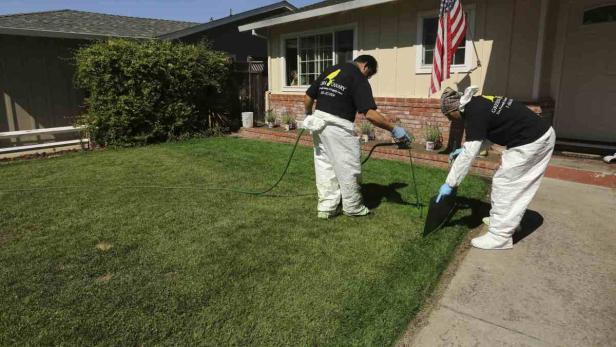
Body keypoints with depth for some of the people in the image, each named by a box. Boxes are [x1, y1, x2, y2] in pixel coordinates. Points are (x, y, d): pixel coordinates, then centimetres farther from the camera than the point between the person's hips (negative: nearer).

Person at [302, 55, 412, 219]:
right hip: (338, 126, -7)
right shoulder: (358, 78, -6)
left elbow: (308, 97, 14)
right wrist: (394, 129, -11)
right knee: (348, 168, 8)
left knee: (324, 166, 15)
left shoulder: (329, 70, 15)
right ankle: (353, 207, 22)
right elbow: (370, 113, -16)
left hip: (319, 120, 7)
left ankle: (326, 207, 21)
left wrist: (309, 116, 30)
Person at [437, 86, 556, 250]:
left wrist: (450, 184, -15)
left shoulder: (475, 113, -18)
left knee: (504, 184, -2)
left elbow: (468, 155, -20)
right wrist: (465, 148, 23)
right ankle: (509, 221, 35)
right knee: (517, 184, 20)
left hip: (530, 142, -10)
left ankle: (500, 236, 5)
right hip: (543, 134, 10)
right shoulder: (478, 103, 9)